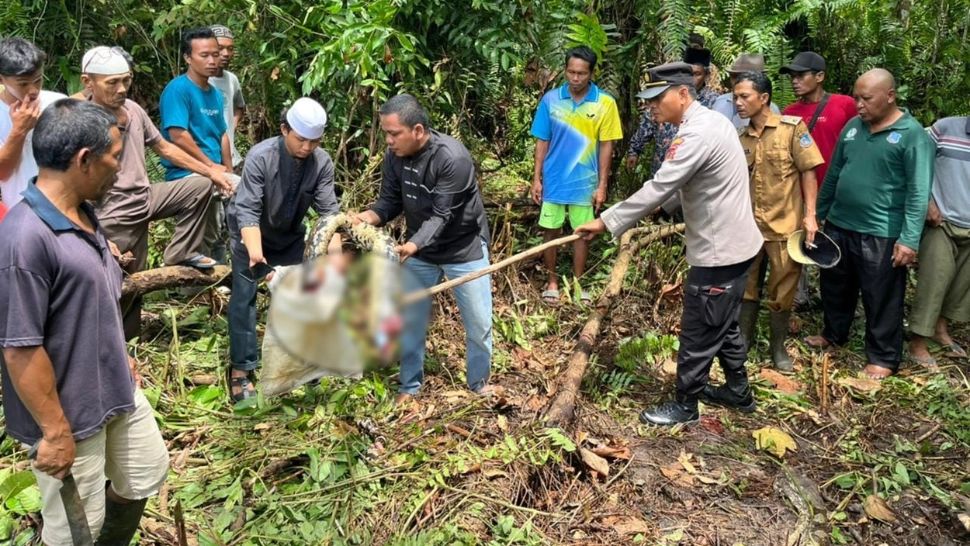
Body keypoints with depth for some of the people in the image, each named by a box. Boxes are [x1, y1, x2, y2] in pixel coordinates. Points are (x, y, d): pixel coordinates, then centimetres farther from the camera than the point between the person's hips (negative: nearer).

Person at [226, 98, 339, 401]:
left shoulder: (322, 162, -22)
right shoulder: (260, 157, -31)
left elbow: (328, 209, -22)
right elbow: (247, 210, -35)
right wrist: (255, 251, -49)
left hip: (290, 235, 4)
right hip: (250, 234, -4)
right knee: (244, 296, -5)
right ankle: (241, 369, 2)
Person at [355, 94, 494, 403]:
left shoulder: (453, 158, -29)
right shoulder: (394, 155, -11)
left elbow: (441, 216, -31)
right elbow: (391, 202, -5)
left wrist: (412, 245, -47)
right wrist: (368, 217, -27)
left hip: (464, 248, -4)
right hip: (419, 249, 5)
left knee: (479, 323, 7)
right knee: (410, 320, 11)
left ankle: (479, 382, 31)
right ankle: (410, 386, 29)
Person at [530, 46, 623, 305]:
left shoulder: (605, 103, -8)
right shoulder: (550, 99, -5)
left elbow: (606, 146, -4)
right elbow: (542, 142, 1)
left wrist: (602, 185, -6)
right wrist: (537, 178, -1)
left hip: (585, 182, -1)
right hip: (553, 181, 1)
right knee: (550, 231, 9)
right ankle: (552, 281, 25)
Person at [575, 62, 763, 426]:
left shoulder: (697, 134, -24)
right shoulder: (711, 121, 9)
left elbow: (658, 189, -27)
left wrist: (606, 222, -24)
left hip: (719, 252, -10)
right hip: (732, 243, 10)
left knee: (699, 333, 4)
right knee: (723, 325, 23)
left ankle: (685, 405, 19)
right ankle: (738, 391, 39)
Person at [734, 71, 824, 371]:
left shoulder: (792, 127, -8)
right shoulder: (741, 138, 5)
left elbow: (808, 172, -8)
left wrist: (810, 215, -13)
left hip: (785, 224, -4)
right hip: (750, 224, 4)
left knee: (782, 290, 7)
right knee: (746, 285, 13)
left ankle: (778, 347, 23)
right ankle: (744, 338, 30)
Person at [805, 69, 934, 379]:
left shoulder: (912, 134, -11)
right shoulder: (852, 127, 7)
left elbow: (918, 193, -16)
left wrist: (909, 239, -22)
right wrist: (818, 214, 17)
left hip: (881, 235, -6)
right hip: (838, 226, 6)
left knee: (881, 300, 5)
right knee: (835, 288, 20)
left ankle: (883, 358, 20)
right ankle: (834, 334, 41)